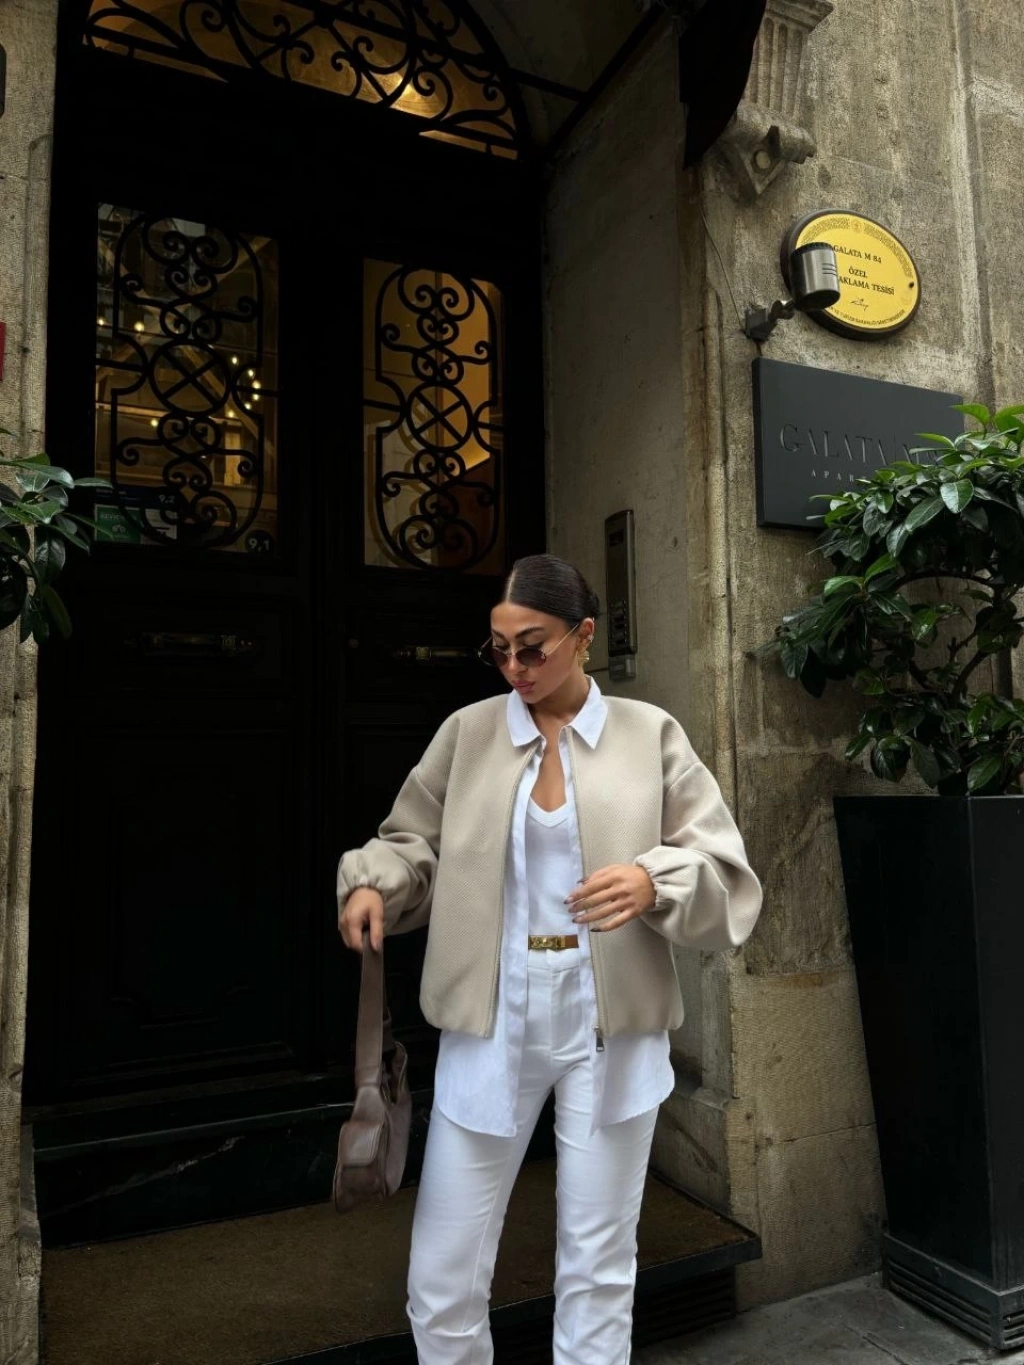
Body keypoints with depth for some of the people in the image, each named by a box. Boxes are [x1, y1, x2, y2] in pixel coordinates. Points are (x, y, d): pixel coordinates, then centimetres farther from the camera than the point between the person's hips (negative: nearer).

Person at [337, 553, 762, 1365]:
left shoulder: (651, 734, -1)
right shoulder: (467, 732, 2)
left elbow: (726, 872, -3)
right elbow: (415, 840, 8)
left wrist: (654, 882, -22)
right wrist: (373, 882, -12)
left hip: (610, 1026, -1)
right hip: (489, 1022, 1)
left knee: (600, 1265, 17)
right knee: (442, 1274, 11)